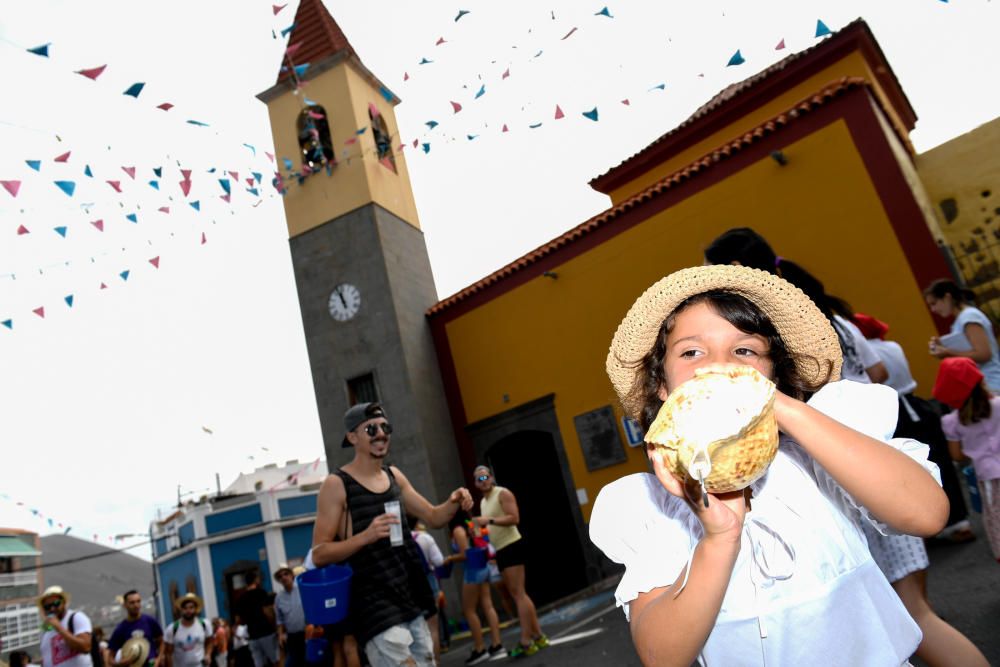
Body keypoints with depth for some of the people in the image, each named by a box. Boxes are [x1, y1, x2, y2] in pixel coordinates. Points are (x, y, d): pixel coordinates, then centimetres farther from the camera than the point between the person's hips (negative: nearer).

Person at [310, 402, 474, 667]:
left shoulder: (394, 475, 9)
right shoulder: (336, 485, -10)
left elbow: (433, 518, 16)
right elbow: (318, 554, -12)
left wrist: (453, 502, -6)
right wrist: (366, 536, -27)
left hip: (411, 598, 7)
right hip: (374, 604, -7)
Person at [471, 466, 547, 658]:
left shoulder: (503, 493, -8)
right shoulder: (483, 502, 19)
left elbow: (514, 518, -19)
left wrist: (489, 520, -22)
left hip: (512, 546, -10)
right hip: (502, 550, 10)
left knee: (518, 593, -9)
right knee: (517, 594, 11)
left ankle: (526, 641, -7)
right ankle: (538, 636, 19)